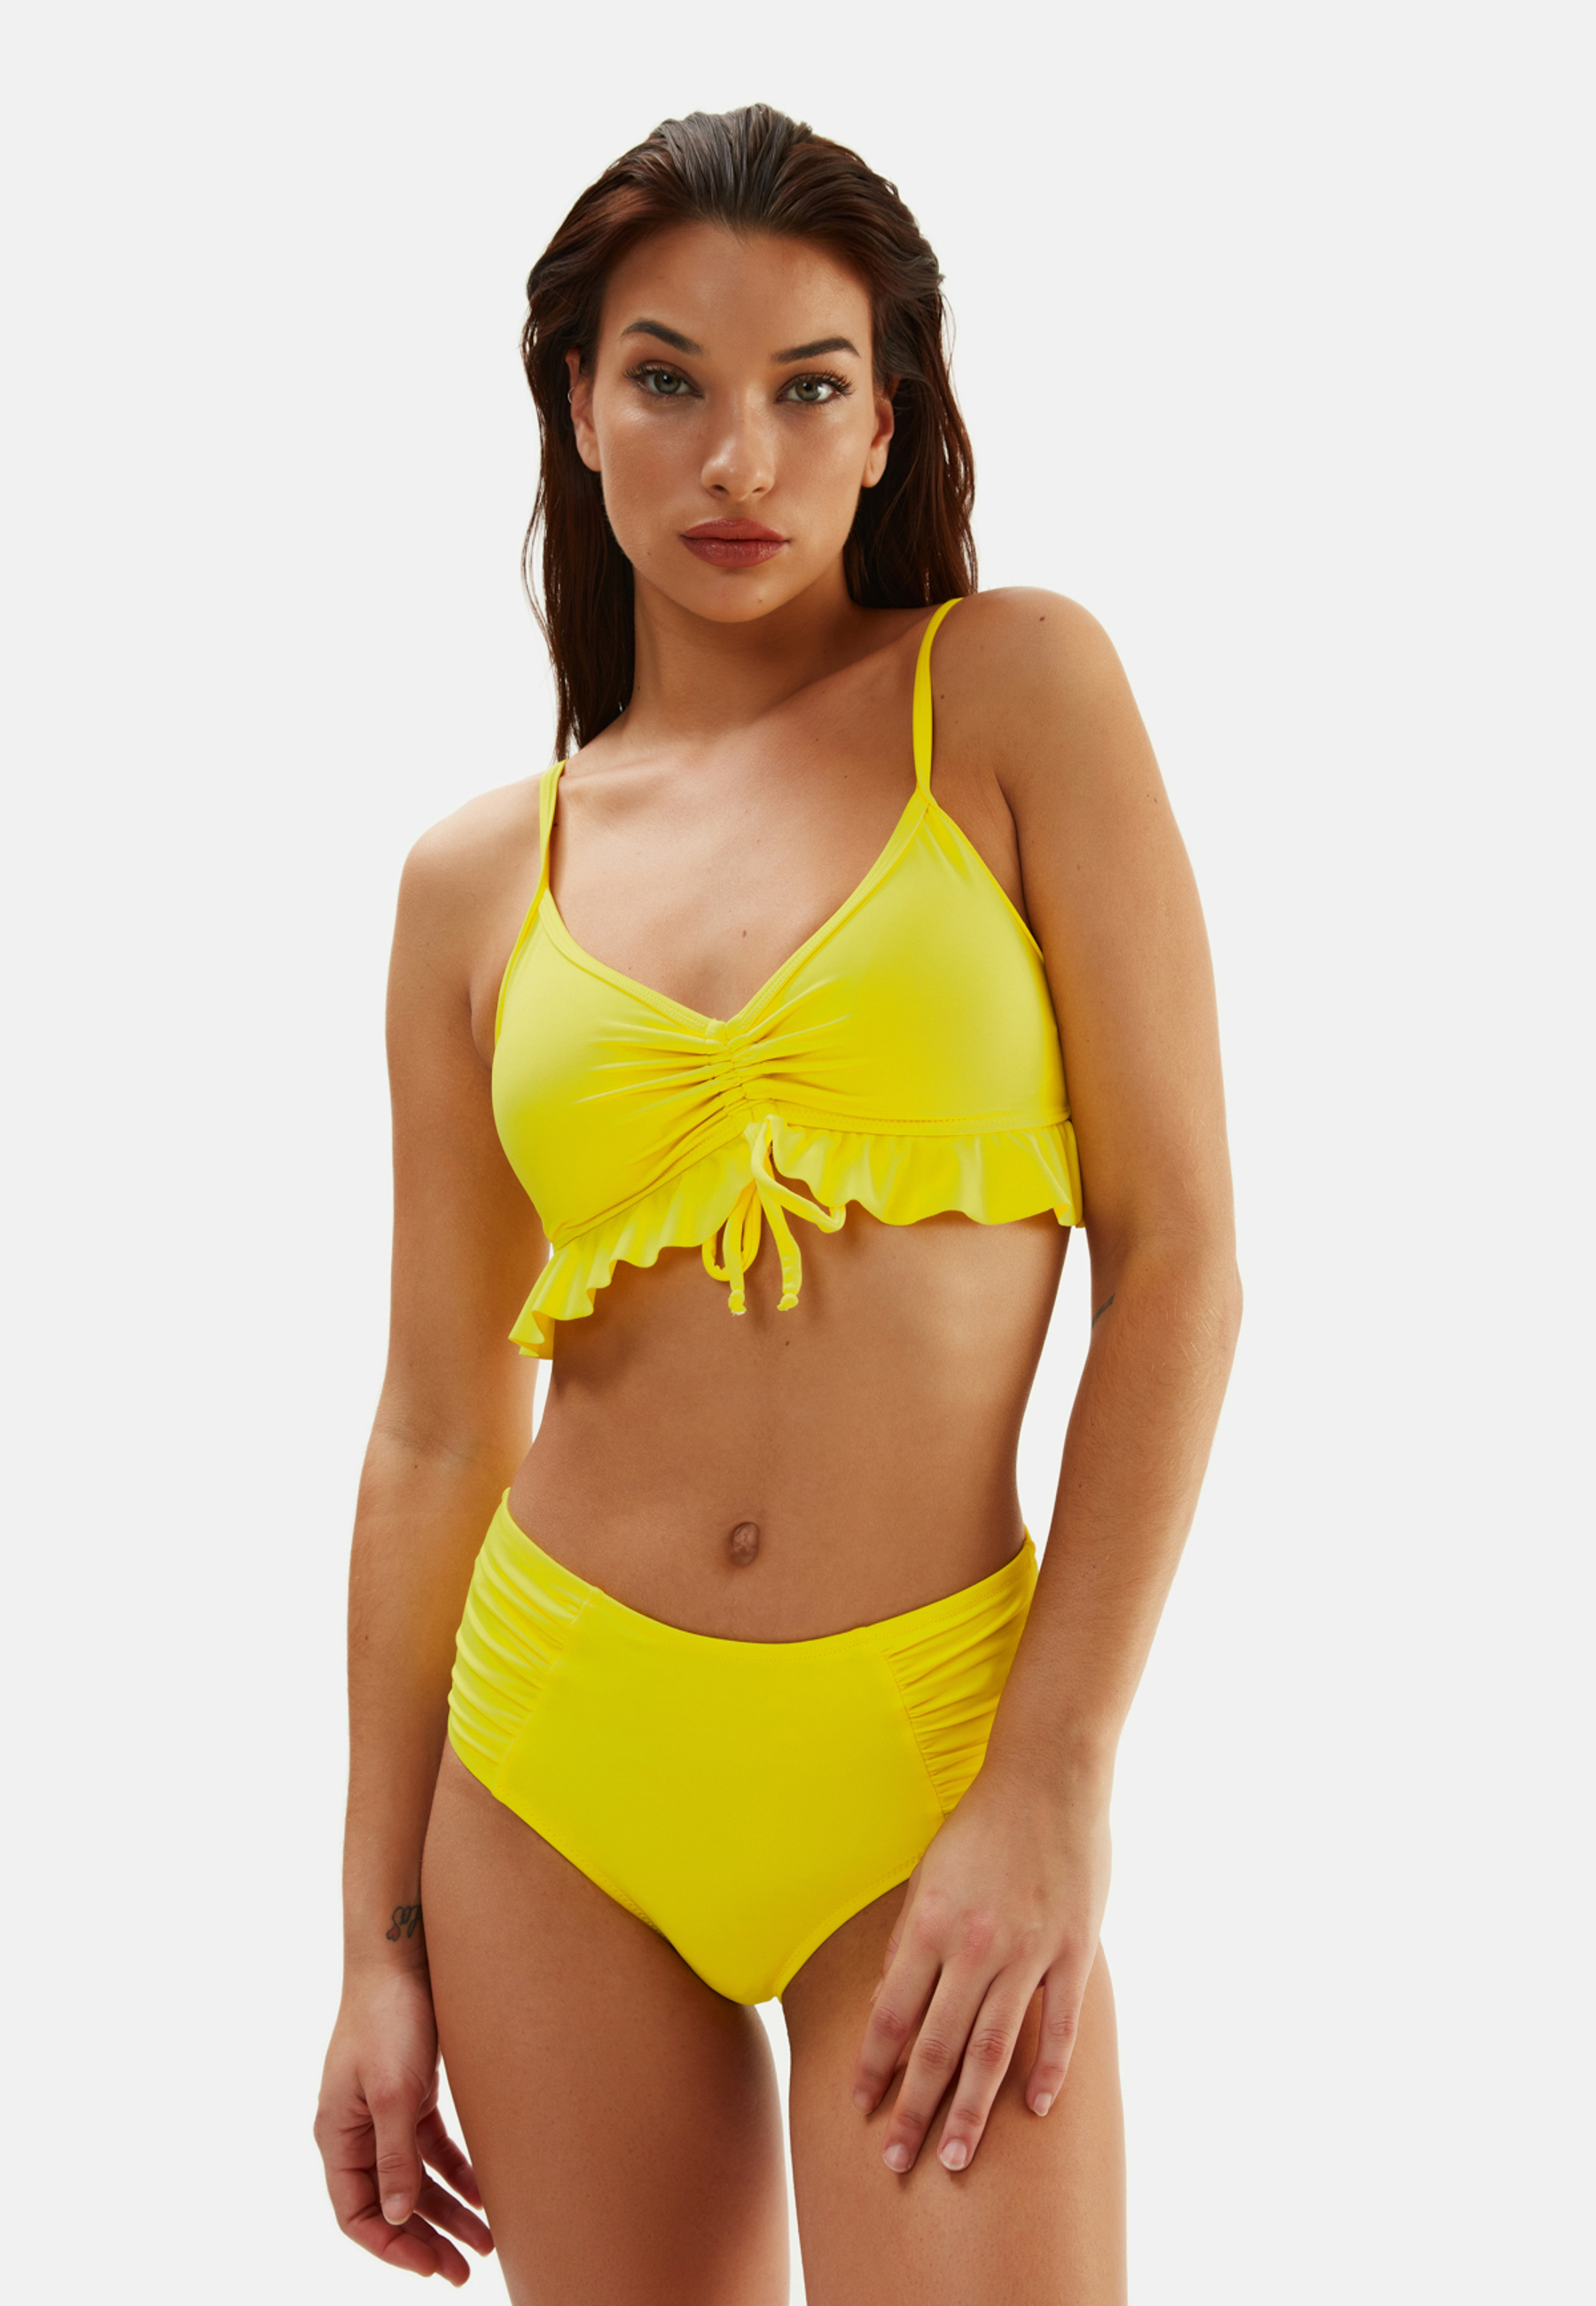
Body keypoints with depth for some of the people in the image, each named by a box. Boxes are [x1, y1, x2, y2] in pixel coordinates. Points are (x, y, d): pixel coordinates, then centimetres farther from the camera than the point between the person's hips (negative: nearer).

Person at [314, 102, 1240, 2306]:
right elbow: (436, 1434, 8)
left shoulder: (1015, 692, -1)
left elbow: (1179, 1252, -5)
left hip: (930, 1763, -2)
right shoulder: (479, 881, 6)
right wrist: (382, 1935, 8)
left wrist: (1055, 1782, -11)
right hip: (557, 1779, 3)